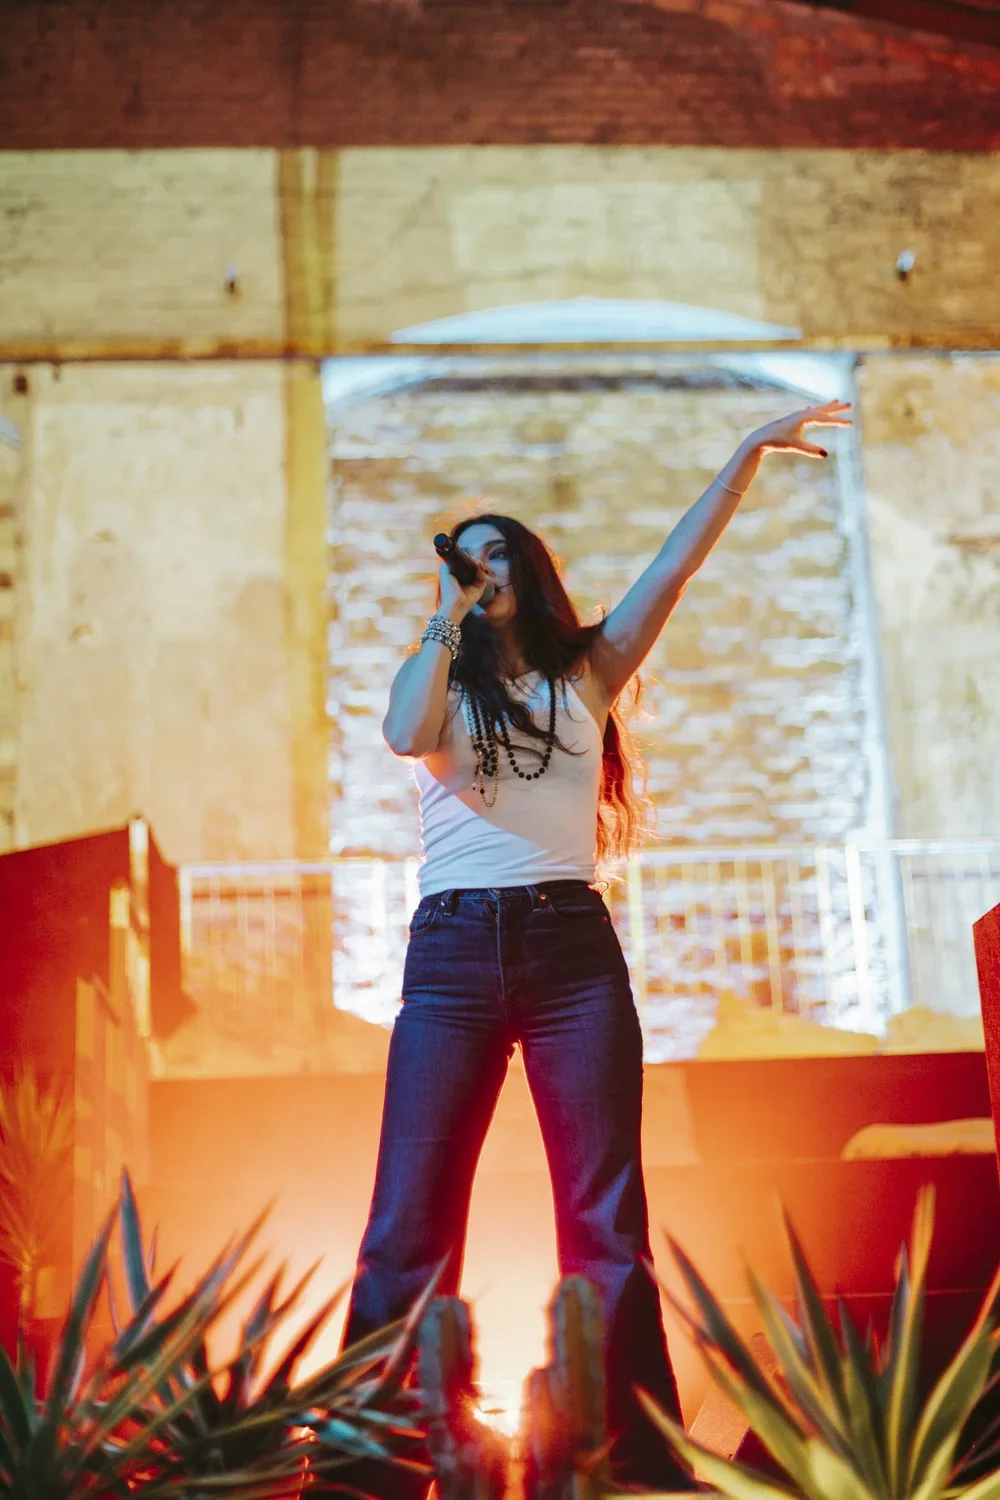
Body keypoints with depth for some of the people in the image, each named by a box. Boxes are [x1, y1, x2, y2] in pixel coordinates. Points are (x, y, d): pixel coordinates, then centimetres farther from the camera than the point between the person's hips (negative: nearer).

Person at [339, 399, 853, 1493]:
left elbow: (678, 559, 10)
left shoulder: (584, 675, 16)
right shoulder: (438, 682, 15)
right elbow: (405, 736, -10)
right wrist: (450, 617, -4)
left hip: (573, 950, 1)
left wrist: (751, 451, 7)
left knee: (607, 1226, 0)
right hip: (453, 952, 0)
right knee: (407, 1227, -4)